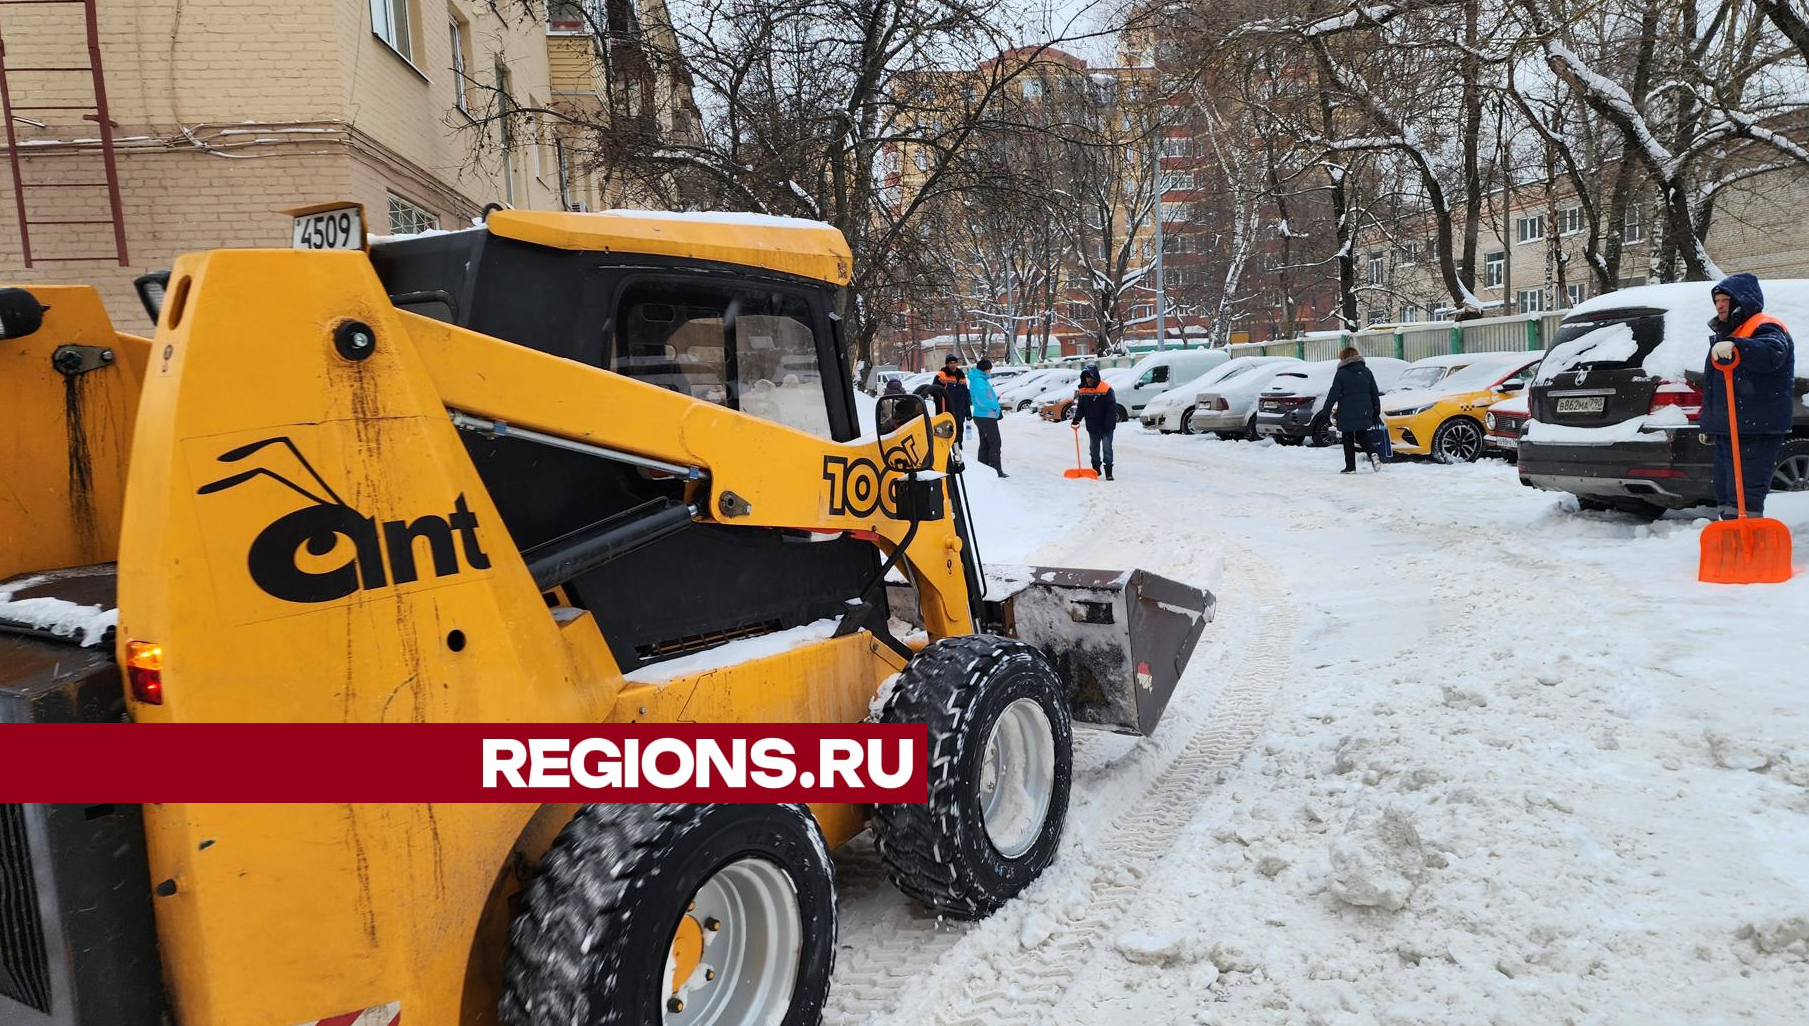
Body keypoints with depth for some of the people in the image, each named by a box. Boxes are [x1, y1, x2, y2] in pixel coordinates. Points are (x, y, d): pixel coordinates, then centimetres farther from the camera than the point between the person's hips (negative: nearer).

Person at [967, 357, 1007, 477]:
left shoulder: (979, 380, 14)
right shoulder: (979, 381, -18)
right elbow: (982, 401, -25)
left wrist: (995, 398, 5)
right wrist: (996, 407, -13)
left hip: (981, 416, 10)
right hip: (987, 417, -10)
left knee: (985, 444, 14)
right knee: (995, 443, -6)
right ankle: (996, 470, -5)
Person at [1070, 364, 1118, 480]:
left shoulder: (1106, 389, -14)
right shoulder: (1083, 390, 2)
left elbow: (1112, 409, -14)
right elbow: (1080, 408, 10)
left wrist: (1109, 424, -18)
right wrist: (1077, 419, -6)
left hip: (1106, 428, -5)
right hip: (1092, 427, 5)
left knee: (1107, 449, -2)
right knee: (1093, 450, 14)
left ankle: (1108, 472, 2)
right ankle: (1096, 470, 27)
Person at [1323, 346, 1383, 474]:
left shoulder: (1341, 373, -9)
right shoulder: (1366, 371, 8)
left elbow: (1333, 394, -11)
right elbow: (1375, 393, 11)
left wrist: (1326, 412, -7)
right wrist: (1376, 411, 17)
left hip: (1347, 413, -5)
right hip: (1364, 412, 5)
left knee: (1348, 439, 5)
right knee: (1362, 435, 17)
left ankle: (1350, 466, 4)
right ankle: (1373, 454, -9)